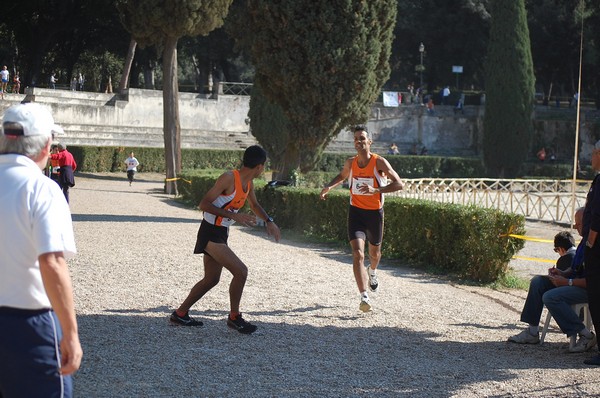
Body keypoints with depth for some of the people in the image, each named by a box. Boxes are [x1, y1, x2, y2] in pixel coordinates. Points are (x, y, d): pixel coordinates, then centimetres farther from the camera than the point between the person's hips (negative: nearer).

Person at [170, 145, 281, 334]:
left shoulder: (249, 183, 7)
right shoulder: (229, 178, -20)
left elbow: (254, 205, 29)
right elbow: (204, 204, -23)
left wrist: (269, 221, 13)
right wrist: (234, 215, -30)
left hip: (221, 234, 10)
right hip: (210, 233, -10)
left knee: (211, 279, 17)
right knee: (240, 271, -15)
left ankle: (180, 314, 29)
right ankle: (234, 317, 0)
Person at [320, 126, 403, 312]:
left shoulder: (379, 162, -13)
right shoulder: (350, 163, -1)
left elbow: (398, 184, -19)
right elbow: (342, 176, 23)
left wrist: (376, 190, -32)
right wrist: (329, 187, 4)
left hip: (375, 212, -1)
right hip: (356, 211, 1)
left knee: (374, 252, 20)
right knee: (358, 254, -16)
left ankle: (372, 273, 57)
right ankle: (364, 297, -21)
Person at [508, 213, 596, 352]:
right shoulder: (585, 242, 9)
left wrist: (568, 282, -22)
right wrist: (563, 273, 2)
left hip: (588, 289, -11)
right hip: (577, 280, 11)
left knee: (550, 297, -27)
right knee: (537, 282, 6)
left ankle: (586, 336, -15)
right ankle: (532, 332, 8)